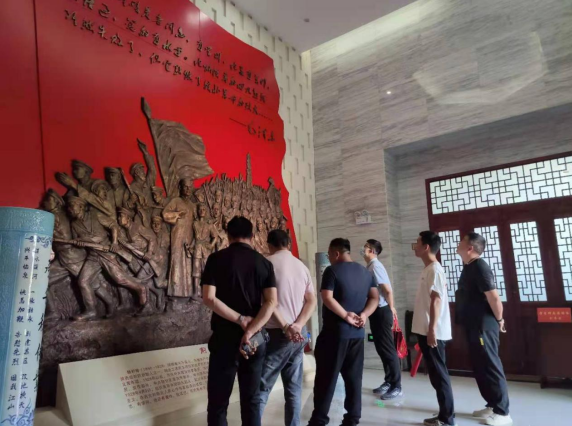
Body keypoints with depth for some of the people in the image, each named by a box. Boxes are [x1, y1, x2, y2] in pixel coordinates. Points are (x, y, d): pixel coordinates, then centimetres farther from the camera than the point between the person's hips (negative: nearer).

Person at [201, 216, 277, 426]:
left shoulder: (217, 259, -3)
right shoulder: (264, 263, 4)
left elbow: (209, 298, -13)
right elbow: (271, 302, -7)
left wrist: (240, 319, -10)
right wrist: (250, 331, -12)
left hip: (225, 338, -3)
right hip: (255, 339, 3)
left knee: (218, 402, 8)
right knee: (252, 399, 14)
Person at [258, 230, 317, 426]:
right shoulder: (302, 266, 12)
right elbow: (312, 301, 6)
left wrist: (285, 327, -15)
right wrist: (298, 325, -5)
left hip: (277, 333, -5)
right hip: (299, 334, 6)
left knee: (262, 387, 0)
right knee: (294, 388, 12)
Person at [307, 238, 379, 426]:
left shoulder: (332, 270, -9)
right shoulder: (365, 272, 11)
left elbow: (327, 298, -19)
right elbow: (375, 298, 7)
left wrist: (346, 315, -14)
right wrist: (363, 315, -5)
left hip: (335, 332, -6)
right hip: (357, 333, 6)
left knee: (326, 377, 2)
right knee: (354, 377, 12)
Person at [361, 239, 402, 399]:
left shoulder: (375, 266, -16)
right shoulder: (370, 267, 13)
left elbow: (388, 290, -19)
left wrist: (391, 309, -8)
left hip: (381, 312, -9)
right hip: (375, 311, 9)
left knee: (388, 349, -2)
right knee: (381, 348, 16)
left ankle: (396, 387, 7)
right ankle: (388, 382, 27)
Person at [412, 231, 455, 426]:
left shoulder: (434, 269, -14)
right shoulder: (428, 269, 15)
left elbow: (436, 301, -20)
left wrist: (432, 329, -22)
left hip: (432, 332, -9)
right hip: (426, 330, 9)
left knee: (438, 373, -1)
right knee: (436, 373, 14)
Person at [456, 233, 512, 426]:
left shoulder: (480, 267, -19)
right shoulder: (469, 267, 11)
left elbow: (494, 297, -23)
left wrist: (499, 320, -10)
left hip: (483, 326, -10)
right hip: (473, 325, 10)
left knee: (491, 367, 0)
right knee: (480, 368, 16)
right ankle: (492, 405, 28)